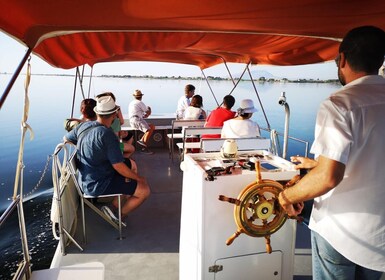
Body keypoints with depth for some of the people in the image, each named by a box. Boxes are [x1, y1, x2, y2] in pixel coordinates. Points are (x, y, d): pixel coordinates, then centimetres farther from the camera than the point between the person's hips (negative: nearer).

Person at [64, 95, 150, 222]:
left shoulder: (83, 126, -3)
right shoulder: (108, 135, -26)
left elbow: (66, 138, 17)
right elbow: (119, 167, -24)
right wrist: (138, 177, -8)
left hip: (86, 180, 9)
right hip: (98, 186, -9)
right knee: (144, 190, -9)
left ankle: (114, 207, 20)